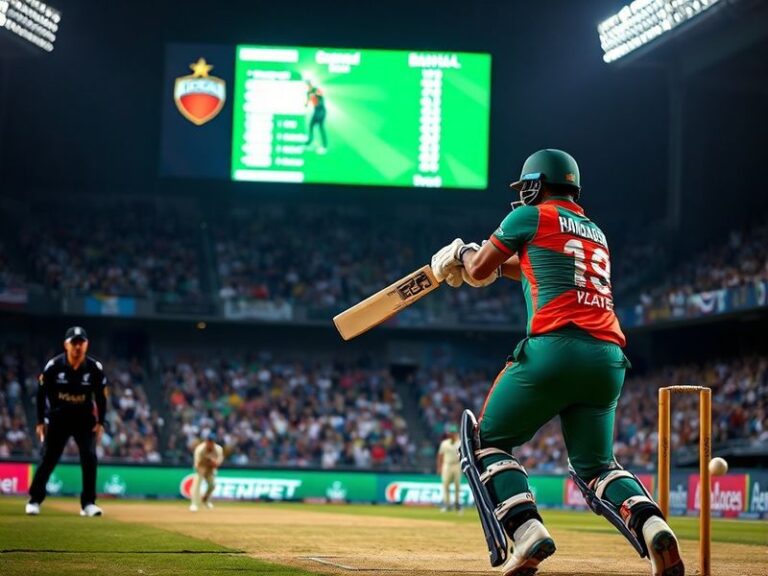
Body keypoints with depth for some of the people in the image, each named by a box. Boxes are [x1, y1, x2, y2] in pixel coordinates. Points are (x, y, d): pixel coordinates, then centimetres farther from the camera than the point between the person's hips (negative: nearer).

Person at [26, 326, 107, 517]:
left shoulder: (95, 368, -11)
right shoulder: (53, 366, -14)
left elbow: (101, 396, 1)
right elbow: (41, 393, -4)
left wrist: (100, 423, -2)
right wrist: (41, 421, -4)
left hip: (84, 418, 1)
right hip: (58, 417, -1)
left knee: (89, 457, -10)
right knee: (48, 458, -2)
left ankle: (88, 503, -2)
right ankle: (34, 500, 9)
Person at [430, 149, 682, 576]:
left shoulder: (532, 216, 7)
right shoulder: (595, 233, 27)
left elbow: (478, 271, 13)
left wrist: (461, 254, 34)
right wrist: (502, 264, 50)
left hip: (555, 347, -6)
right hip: (609, 359, 6)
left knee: (488, 440, 9)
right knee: (596, 465, 16)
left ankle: (526, 533, -14)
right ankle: (651, 525, -15)